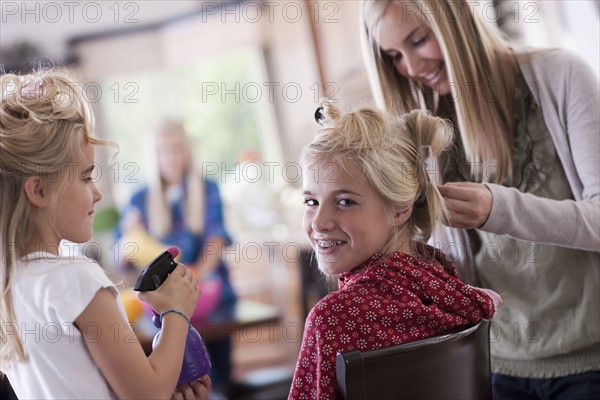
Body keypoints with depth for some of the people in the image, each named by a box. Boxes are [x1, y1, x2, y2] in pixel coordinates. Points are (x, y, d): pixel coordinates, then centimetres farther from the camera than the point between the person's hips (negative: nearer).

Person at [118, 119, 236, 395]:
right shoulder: (141, 200, 6)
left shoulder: (207, 191, 5)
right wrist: (130, 235, -19)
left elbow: (217, 237, -9)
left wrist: (200, 270, -29)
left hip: (210, 295, 0)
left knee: (220, 378, -3)